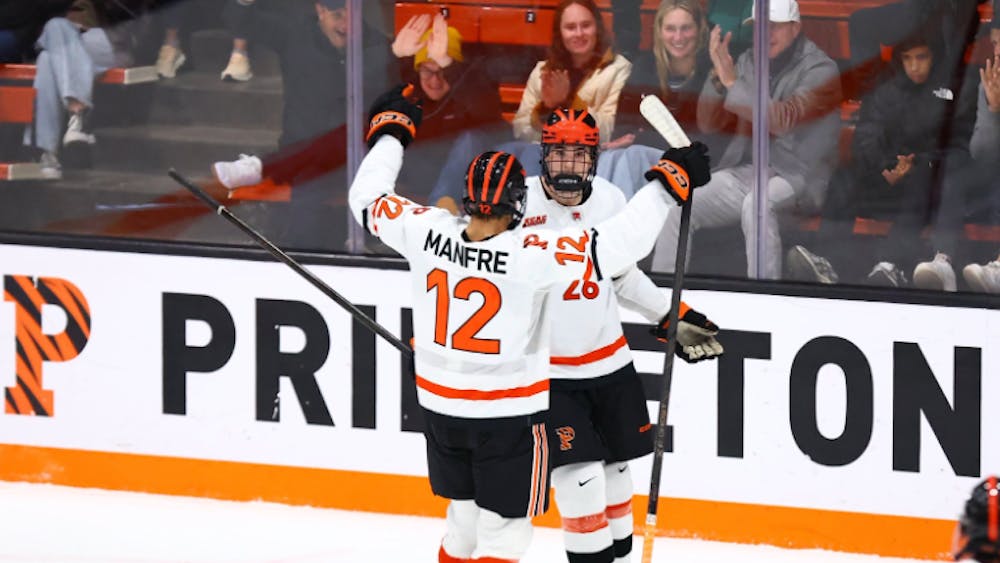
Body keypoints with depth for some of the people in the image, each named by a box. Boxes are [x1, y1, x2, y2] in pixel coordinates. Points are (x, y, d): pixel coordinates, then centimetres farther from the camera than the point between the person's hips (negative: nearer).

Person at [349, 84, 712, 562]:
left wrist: (391, 130, 18)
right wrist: (666, 183, -21)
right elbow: (616, 247, -28)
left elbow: (367, 199, 6)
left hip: (440, 409, 5)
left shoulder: (426, 233, -11)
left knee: (465, 520, 22)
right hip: (509, 415, -5)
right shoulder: (529, 254, -24)